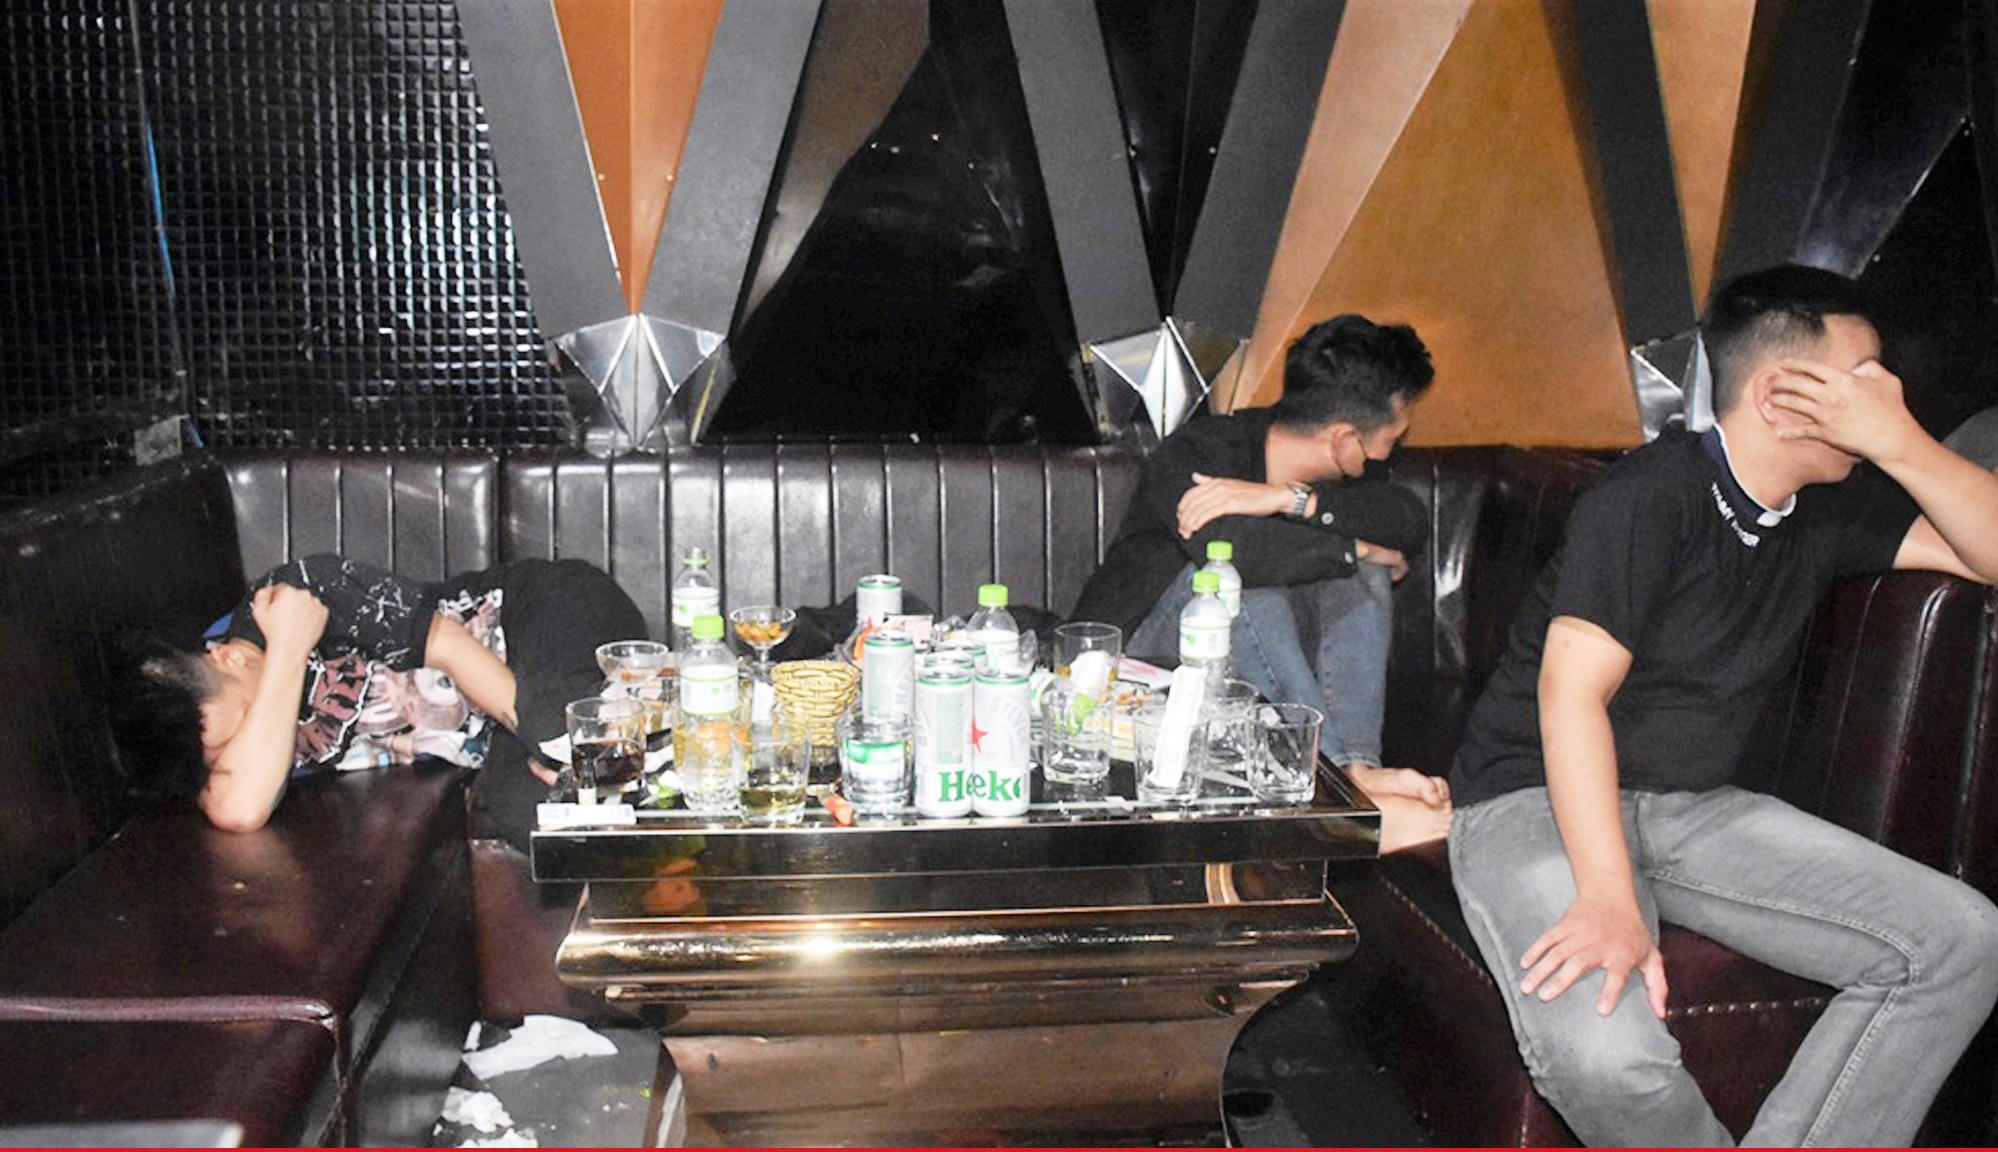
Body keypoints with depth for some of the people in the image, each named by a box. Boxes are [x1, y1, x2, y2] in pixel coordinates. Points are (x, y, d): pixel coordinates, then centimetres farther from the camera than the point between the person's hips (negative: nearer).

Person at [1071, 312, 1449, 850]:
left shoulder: (1345, 473, -1)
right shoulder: (1192, 454, -20)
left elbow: (1412, 523, -20)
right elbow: (1228, 548, -40)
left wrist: (1292, 499, -33)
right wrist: (1353, 547, -26)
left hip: (1253, 674, 5)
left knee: (1363, 574, -16)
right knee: (1233, 575, -33)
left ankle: (1362, 764, -32)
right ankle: (1347, 778, -41)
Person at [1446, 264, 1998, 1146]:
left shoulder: (1829, 509, 8)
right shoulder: (1651, 496, -16)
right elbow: (1571, 690, -22)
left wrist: (1900, 444, -10)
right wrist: (1607, 897, -32)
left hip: (1693, 808, 7)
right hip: (1539, 800, -7)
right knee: (1605, 1055, -35)